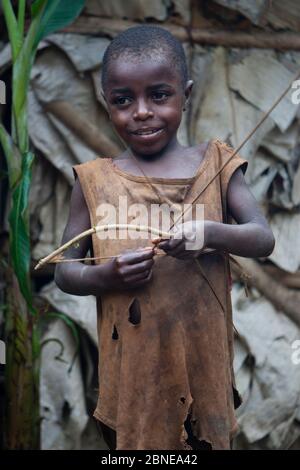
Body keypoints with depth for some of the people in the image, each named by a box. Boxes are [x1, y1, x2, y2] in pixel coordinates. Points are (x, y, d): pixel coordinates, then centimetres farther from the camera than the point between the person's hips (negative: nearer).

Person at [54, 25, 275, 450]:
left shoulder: (214, 163, -2)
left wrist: (210, 233, -23)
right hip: (133, 368, 0)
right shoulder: (94, 181, -3)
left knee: (208, 438, 14)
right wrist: (102, 276, -19)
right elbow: (64, 271, 1)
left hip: (204, 362, 1)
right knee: (135, 437, 12)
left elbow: (265, 240, -4)